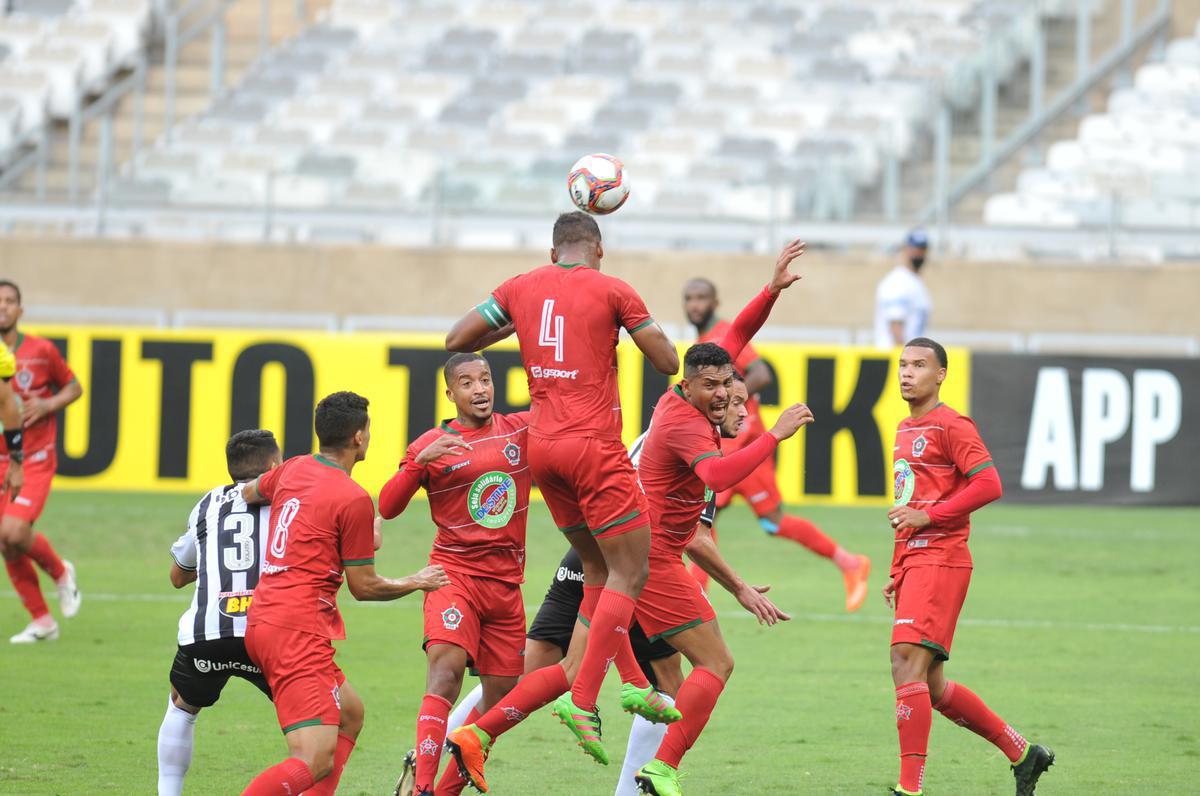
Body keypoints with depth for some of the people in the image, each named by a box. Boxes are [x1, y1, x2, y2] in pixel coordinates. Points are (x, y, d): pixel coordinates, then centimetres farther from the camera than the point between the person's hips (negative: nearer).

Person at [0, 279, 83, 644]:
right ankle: (41, 621, 16)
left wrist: (47, 404, -10)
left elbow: (74, 387, 9)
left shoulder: (40, 351, -3)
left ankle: (61, 572, 8)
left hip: (35, 459, -3)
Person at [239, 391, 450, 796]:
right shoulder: (354, 499, -11)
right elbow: (364, 586, -4)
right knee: (316, 762, -17)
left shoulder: (293, 469, 11)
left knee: (350, 713, 26)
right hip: (298, 630, -9)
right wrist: (417, 582, 14)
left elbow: (248, 493, 35)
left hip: (261, 620, 9)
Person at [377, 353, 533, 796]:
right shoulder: (432, 445, -2)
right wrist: (420, 461, -22)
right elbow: (387, 507, -8)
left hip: (506, 583, 5)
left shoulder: (521, 430, 6)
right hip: (455, 573, -5)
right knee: (447, 666, -26)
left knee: (503, 694, 8)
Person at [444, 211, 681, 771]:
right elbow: (668, 362, -1)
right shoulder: (611, 291, -4)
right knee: (629, 572, -3)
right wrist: (636, 324, 17)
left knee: (598, 566, 19)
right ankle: (582, 700, -15)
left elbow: (456, 340, 11)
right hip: (594, 446, -6)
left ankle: (633, 683, 16)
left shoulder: (521, 288, 8)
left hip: (543, 446, 6)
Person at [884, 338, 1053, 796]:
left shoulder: (950, 426, -7)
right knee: (931, 687, 10)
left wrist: (928, 516, -20)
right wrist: (896, 573, 26)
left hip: (941, 560, -10)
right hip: (914, 562, 10)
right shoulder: (905, 430, 20)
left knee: (907, 662, -19)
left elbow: (988, 485, -17)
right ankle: (1022, 754, 23)